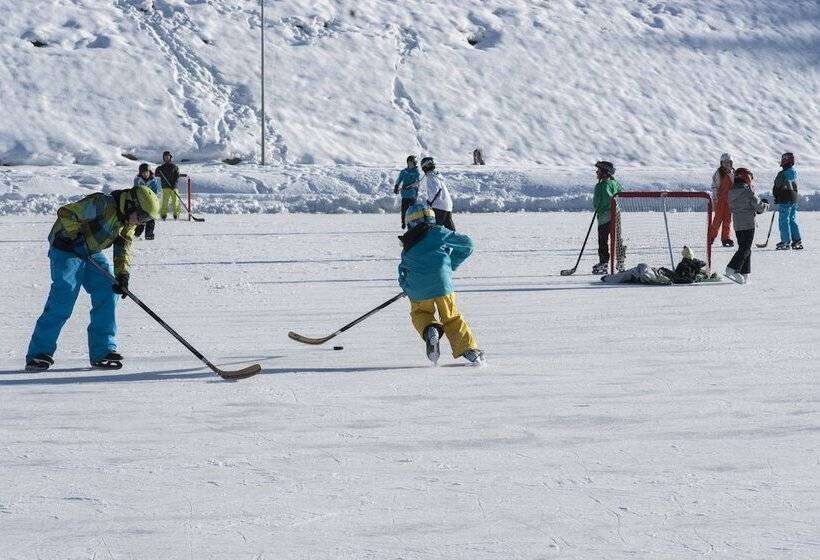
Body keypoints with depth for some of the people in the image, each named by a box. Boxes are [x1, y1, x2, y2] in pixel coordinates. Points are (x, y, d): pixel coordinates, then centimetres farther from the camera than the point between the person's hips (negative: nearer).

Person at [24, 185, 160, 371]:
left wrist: (122, 275, -11)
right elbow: (65, 213, -26)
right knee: (62, 301, -15)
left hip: (93, 253, 9)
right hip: (67, 249, -9)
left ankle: (103, 350, 3)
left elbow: (123, 249, 2)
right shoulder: (103, 204, -26)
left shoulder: (127, 222, 1)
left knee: (108, 292, -3)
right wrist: (77, 237, -25)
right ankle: (39, 353, -10)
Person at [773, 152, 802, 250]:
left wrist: (776, 197, 10)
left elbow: (777, 187, -9)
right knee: (792, 220, 14)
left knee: (783, 221, -3)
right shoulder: (794, 172, 9)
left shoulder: (782, 174, -16)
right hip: (794, 199, 8)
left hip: (785, 201, -8)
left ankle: (786, 242, -5)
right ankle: (797, 241, 13)